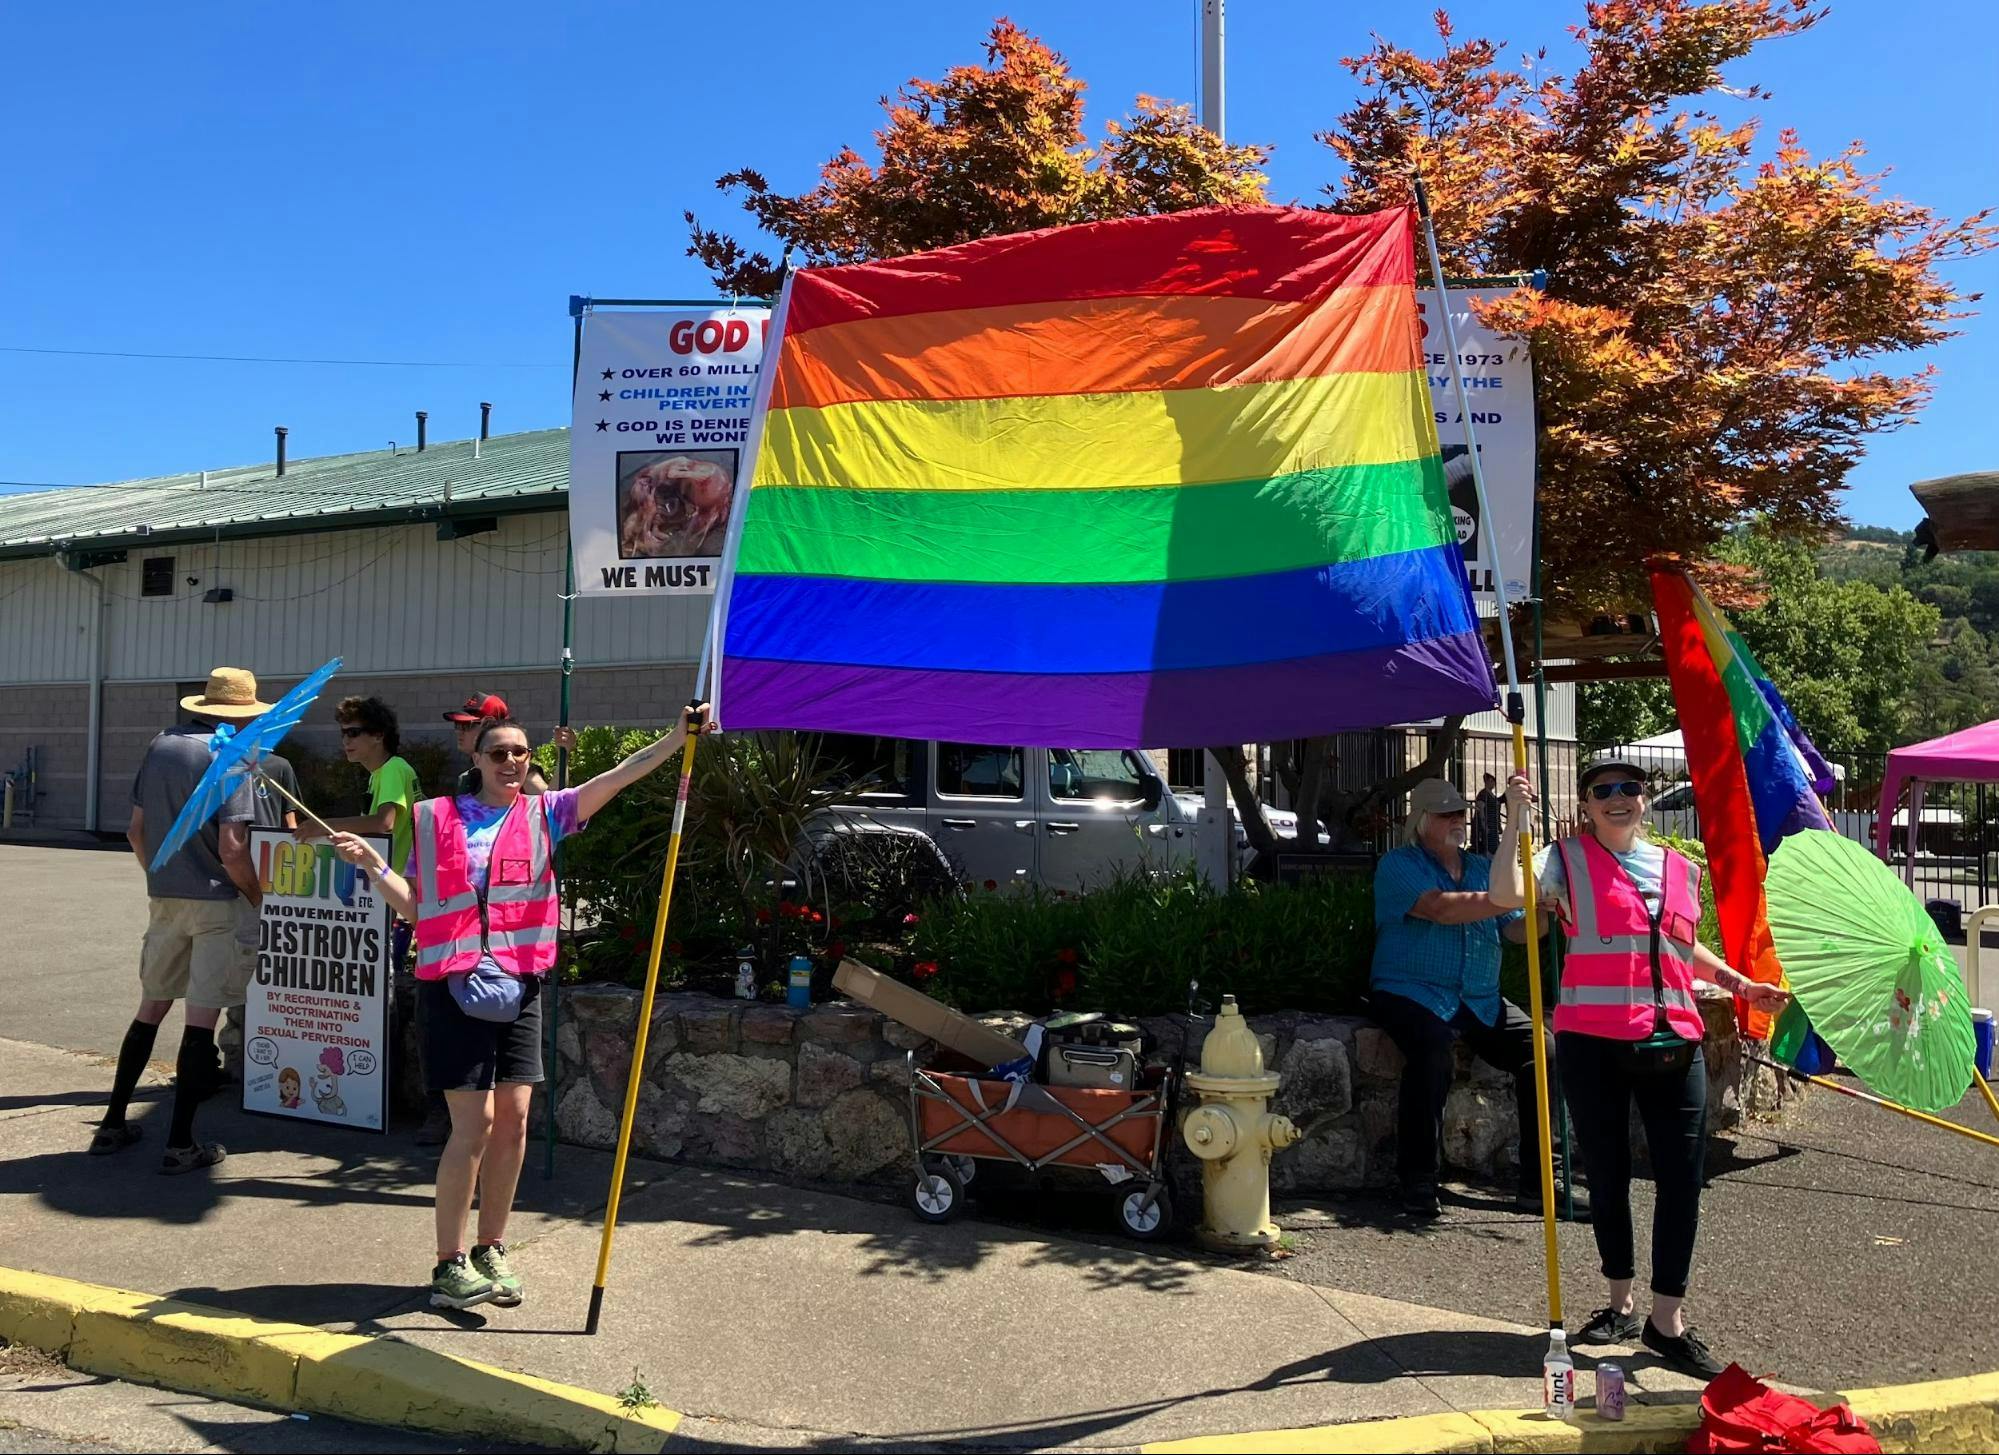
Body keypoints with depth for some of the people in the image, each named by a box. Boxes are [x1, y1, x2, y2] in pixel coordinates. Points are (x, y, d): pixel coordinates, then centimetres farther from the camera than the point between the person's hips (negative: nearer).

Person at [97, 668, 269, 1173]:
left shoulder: (159, 746, 6)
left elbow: (135, 830, 11)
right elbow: (231, 848, -19)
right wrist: (257, 896, -3)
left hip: (164, 899, 6)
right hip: (217, 903, -6)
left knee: (152, 1007, 19)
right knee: (201, 1017, -1)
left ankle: (113, 1123, 25)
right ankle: (180, 1144, 2)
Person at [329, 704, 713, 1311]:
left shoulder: (545, 813, 7)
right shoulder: (435, 819, 6)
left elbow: (619, 775, -6)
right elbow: (414, 907, 9)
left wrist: (676, 739, -18)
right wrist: (373, 864, -3)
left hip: (520, 983, 2)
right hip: (454, 982, -2)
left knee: (513, 1118, 3)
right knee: (475, 1120, -7)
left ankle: (490, 1251, 21)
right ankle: (449, 1266, 6)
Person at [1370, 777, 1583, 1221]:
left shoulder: (1483, 867, 20)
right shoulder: (1398, 865, 1)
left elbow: (1516, 929, 11)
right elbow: (1440, 909, -18)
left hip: (1481, 1001, 6)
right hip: (1414, 995, -6)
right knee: (1434, 1051, -34)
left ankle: (1539, 1181, -4)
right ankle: (1416, 1181, -22)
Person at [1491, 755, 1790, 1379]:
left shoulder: (1680, 868, 14)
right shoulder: (1568, 859, -1)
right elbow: (1506, 893, -20)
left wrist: (1737, 983, 18)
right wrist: (1515, 820, -24)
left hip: (1673, 1041, 3)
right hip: (1592, 1041, -3)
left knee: (1682, 1177, -1)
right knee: (1608, 1175, 10)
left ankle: (1667, 1321, 10)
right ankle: (1621, 1305, 27)